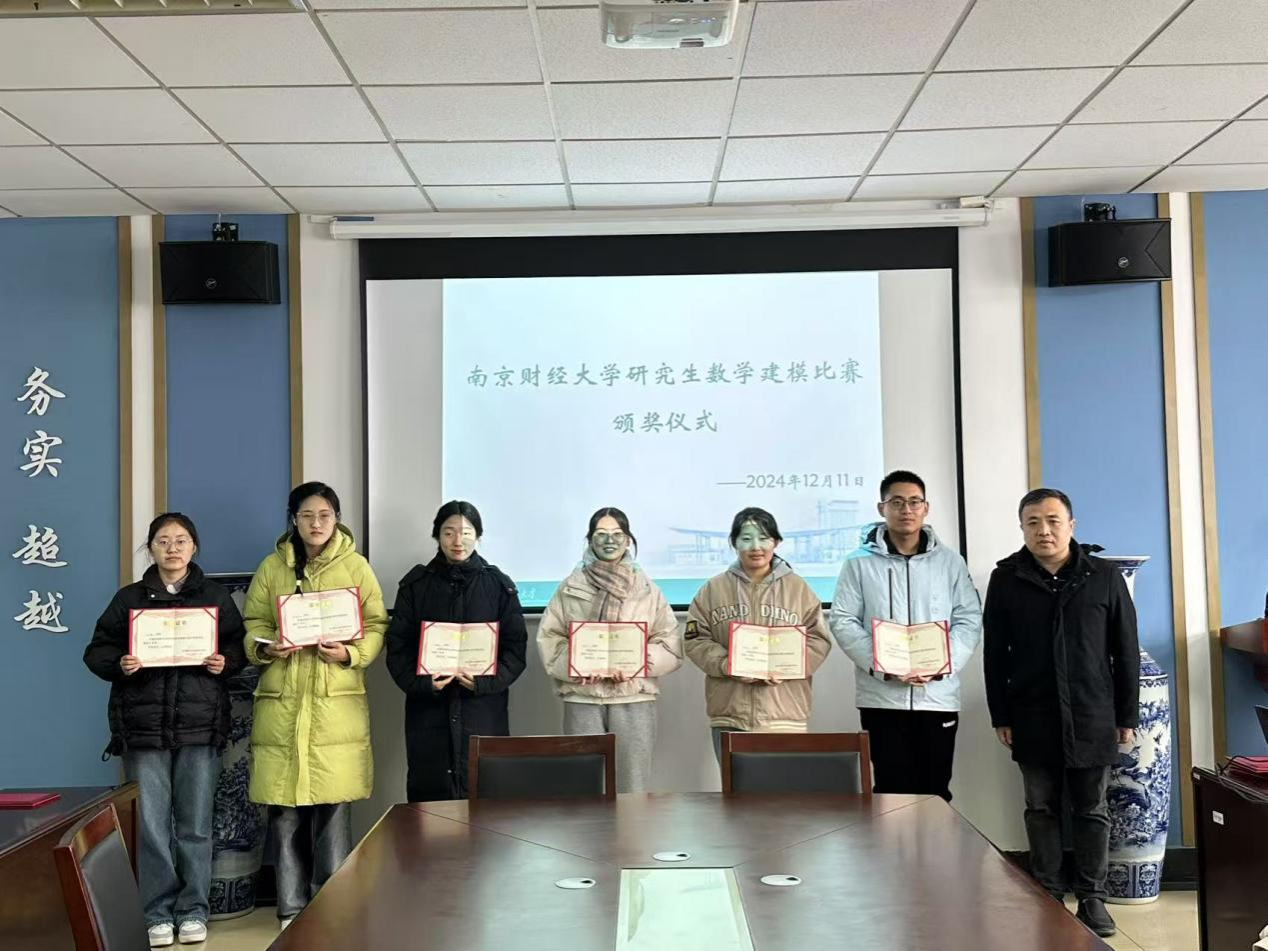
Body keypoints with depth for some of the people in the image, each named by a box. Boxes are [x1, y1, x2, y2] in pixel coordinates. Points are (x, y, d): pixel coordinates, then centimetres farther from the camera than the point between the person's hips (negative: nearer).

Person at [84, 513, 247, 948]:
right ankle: (158, 914, 13)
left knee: (195, 825, 4)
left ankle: (193, 911, 15)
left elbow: (240, 647, 10)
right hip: (144, 727, 0)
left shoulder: (216, 597, 8)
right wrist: (119, 664, -12)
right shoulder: (128, 598, 8)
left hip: (200, 725, 0)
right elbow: (96, 650, 8)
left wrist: (225, 662, -11)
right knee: (150, 826, 2)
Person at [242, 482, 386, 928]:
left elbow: (376, 625, 3)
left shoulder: (355, 566, 5)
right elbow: (252, 624, 9)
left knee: (333, 805, 1)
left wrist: (350, 653, -14)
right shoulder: (272, 567, 9)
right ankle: (293, 907, 18)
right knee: (284, 807, 4)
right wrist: (265, 648, -12)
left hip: (337, 703, -1)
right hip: (281, 703, 1)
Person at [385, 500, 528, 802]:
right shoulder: (416, 584, 7)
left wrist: (488, 680, -13)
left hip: (484, 707, -1)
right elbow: (397, 645, 5)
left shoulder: (498, 585, 6)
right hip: (428, 709, 1)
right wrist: (421, 682, -12)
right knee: (428, 792, 1)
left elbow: (516, 645, 3)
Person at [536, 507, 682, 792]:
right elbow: (548, 639, 4)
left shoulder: (647, 589, 7)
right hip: (582, 698, 0)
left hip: (634, 698, 0)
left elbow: (672, 645, 3)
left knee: (632, 789, 2)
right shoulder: (571, 587, 8)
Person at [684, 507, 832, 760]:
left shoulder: (797, 587, 6)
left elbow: (818, 640, 3)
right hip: (730, 714, 1)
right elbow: (696, 639, 5)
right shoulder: (714, 588, 7)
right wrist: (726, 665, -12)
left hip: (784, 714, 0)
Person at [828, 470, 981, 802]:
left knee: (935, 792, 7)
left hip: (938, 696, 2)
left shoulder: (949, 561, 8)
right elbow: (843, 622, -2)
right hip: (881, 696, -1)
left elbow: (970, 619, 4)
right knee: (892, 791, 1)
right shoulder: (860, 562, 3)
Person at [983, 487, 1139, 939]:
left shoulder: (1104, 577, -1)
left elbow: (1126, 652, 3)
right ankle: (1048, 894, 19)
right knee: (1042, 810, 8)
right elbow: (994, 655, 2)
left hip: (1092, 719, 0)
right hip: (1033, 720, 0)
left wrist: (1127, 715, 2)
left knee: (1092, 811, 9)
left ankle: (1092, 897, 20)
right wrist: (1000, 716, 0)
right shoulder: (1005, 579, 0)